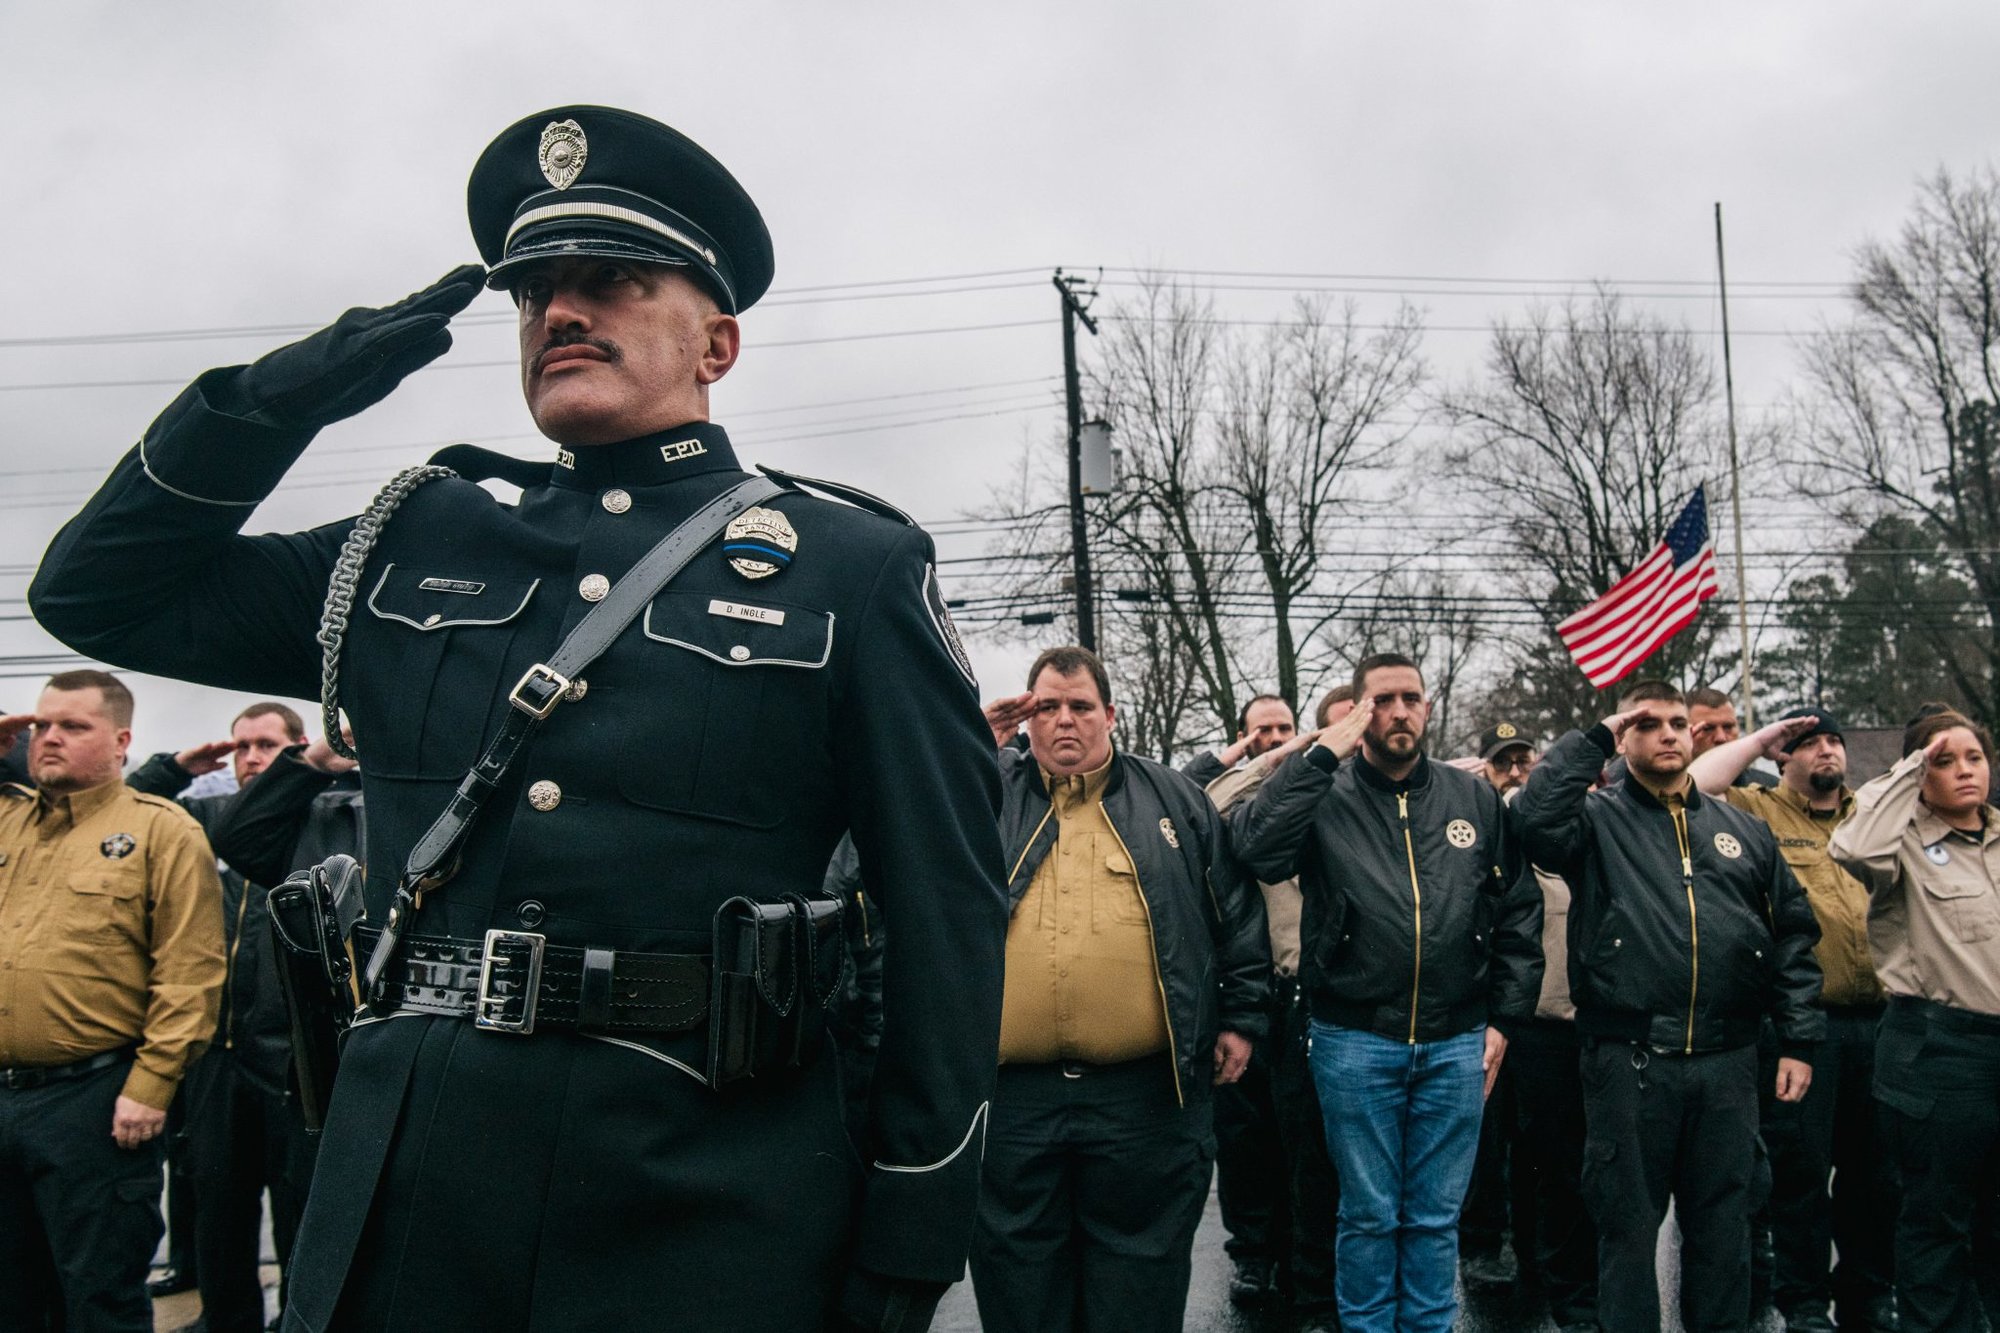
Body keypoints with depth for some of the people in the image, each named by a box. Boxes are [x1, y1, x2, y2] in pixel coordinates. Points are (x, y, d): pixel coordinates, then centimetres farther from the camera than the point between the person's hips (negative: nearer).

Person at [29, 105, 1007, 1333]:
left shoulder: (854, 568, 0)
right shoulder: (415, 543, 12)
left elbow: (951, 922, -3)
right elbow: (98, 590, 16)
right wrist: (285, 392, 3)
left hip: (699, 1212, -3)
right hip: (397, 1193, 4)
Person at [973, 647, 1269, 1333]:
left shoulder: (1173, 799, 9)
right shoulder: (988, 793, 10)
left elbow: (1236, 910, 12)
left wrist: (1241, 1015, 9)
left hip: (1144, 1093, 0)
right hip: (1012, 1095, 1)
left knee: (1140, 1268, 11)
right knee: (1018, 1268, 12)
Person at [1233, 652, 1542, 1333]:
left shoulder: (1475, 800, 7)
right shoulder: (1326, 796, -1)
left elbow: (1518, 913, 11)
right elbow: (1257, 849, -21)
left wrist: (1505, 1016, 6)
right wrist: (1319, 755, -18)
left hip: (1456, 1043, 2)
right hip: (1356, 1041, -2)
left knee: (1436, 1216, 12)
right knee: (1369, 1214, 9)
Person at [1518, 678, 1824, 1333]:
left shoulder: (1743, 830, 13)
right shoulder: (1597, 819, 2)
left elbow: (1791, 937, 13)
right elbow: (1535, 816, -22)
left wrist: (1799, 1041, 6)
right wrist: (1593, 739, -12)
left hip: (1726, 1062, 4)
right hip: (1628, 1060, -3)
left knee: (1722, 1221, 14)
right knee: (1628, 1222, 7)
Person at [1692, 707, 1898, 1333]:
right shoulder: (1758, 811, 2)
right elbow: (1695, 785, -16)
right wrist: (1758, 739, -4)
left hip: (1878, 1018, 5)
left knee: (1875, 1164, 13)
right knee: (1801, 1164, 2)